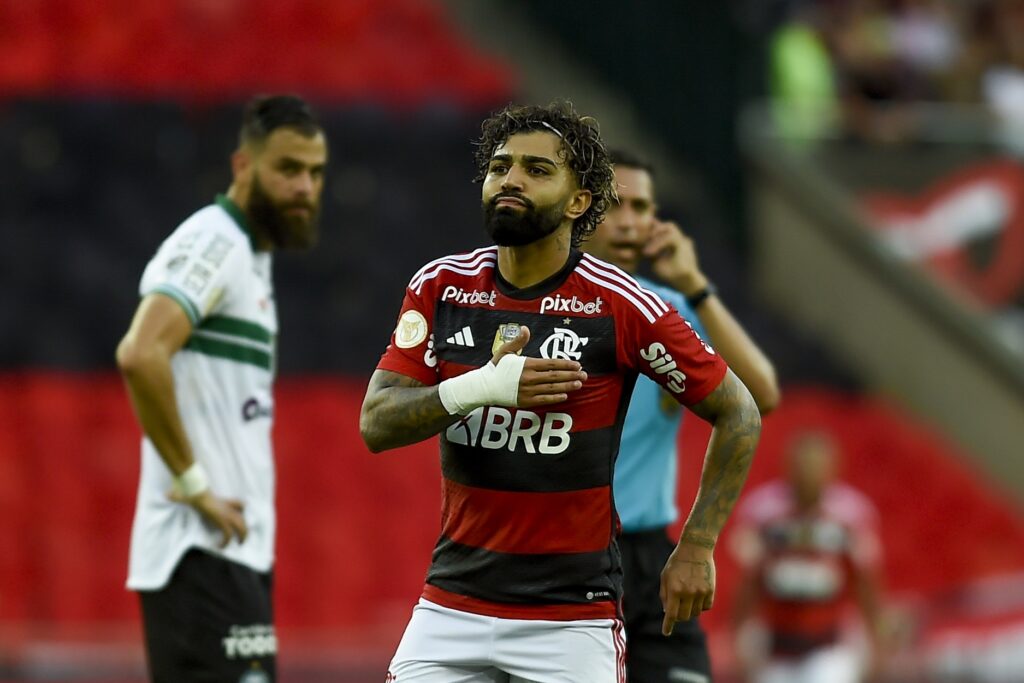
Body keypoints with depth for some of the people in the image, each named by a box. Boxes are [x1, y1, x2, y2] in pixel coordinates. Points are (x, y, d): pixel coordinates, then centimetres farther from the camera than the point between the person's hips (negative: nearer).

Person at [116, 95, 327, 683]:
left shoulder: (249, 256, 20)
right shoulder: (215, 243, -12)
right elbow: (141, 355, -27)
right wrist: (193, 483, -21)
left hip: (241, 548, 10)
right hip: (203, 551, -10)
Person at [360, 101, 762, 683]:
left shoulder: (619, 305, -9)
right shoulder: (441, 287, 2)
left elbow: (739, 416, 0)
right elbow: (376, 426, -4)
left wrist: (696, 549, -5)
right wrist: (480, 387, -21)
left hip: (572, 616, -3)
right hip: (453, 606, 3)